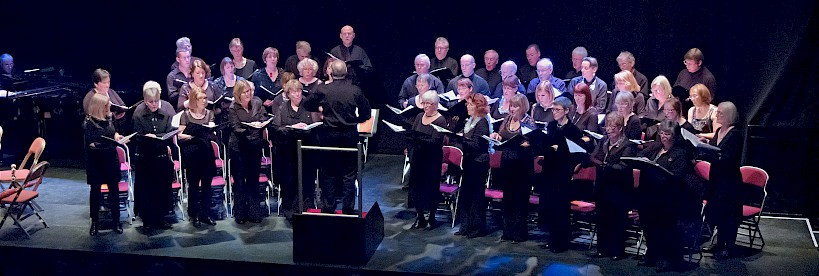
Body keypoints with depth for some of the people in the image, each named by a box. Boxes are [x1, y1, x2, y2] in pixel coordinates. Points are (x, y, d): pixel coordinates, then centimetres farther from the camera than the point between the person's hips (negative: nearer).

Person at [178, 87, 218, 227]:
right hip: (191, 155, -3)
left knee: (206, 184, 5)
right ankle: (194, 215, 9)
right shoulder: (186, 115, 2)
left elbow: (212, 132, 1)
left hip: (207, 153, 3)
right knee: (193, 185, 1)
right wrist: (191, 135, -17)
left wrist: (208, 133, -20)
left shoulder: (209, 114, 11)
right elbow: (180, 135, 0)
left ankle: (205, 213, 13)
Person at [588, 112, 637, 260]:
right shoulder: (602, 142, 13)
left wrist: (606, 166, -26)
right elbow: (592, 157, 3)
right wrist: (601, 163, -17)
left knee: (618, 219, 1)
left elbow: (623, 167, -18)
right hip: (602, 186, 6)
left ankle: (617, 251, 10)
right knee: (602, 218, 10)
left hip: (619, 188, -6)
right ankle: (602, 248, 21)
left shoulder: (627, 146, -8)